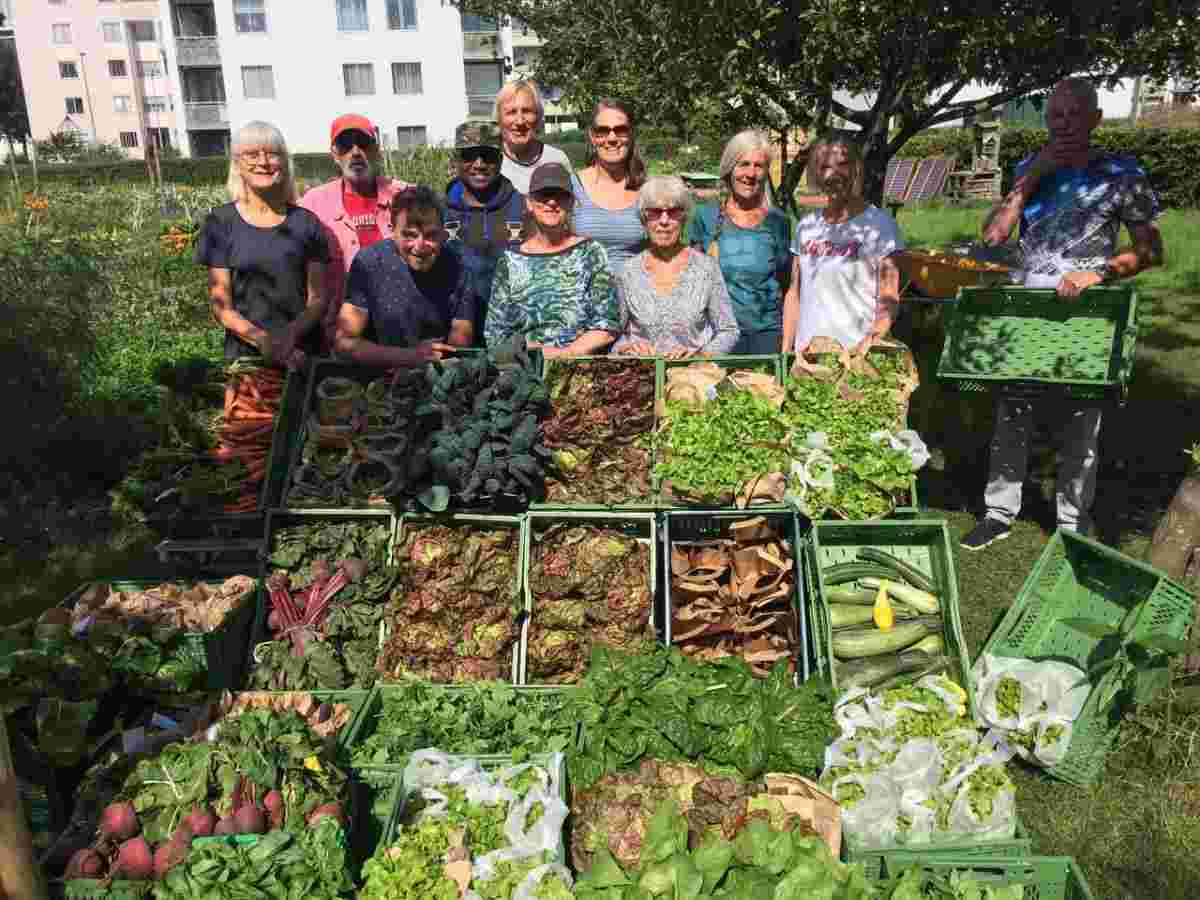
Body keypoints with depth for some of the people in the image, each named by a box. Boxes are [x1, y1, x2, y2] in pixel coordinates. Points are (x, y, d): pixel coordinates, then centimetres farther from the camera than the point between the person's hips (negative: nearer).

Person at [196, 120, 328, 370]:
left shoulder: (305, 222, 4)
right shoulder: (221, 223, 0)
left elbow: (318, 299, 2)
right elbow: (221, 307, -3)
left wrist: (291, 332, -17)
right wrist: (264, 340, -19)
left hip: (303, 354, 1)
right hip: (246, 354, -1)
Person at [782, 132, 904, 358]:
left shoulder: (879, 224, -5)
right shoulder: (806, 225, 8)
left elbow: (889, 301, -10)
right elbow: (794, 293, 12)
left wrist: (868, 345, -24)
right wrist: (785, 351, 7)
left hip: (855, 354, -4)